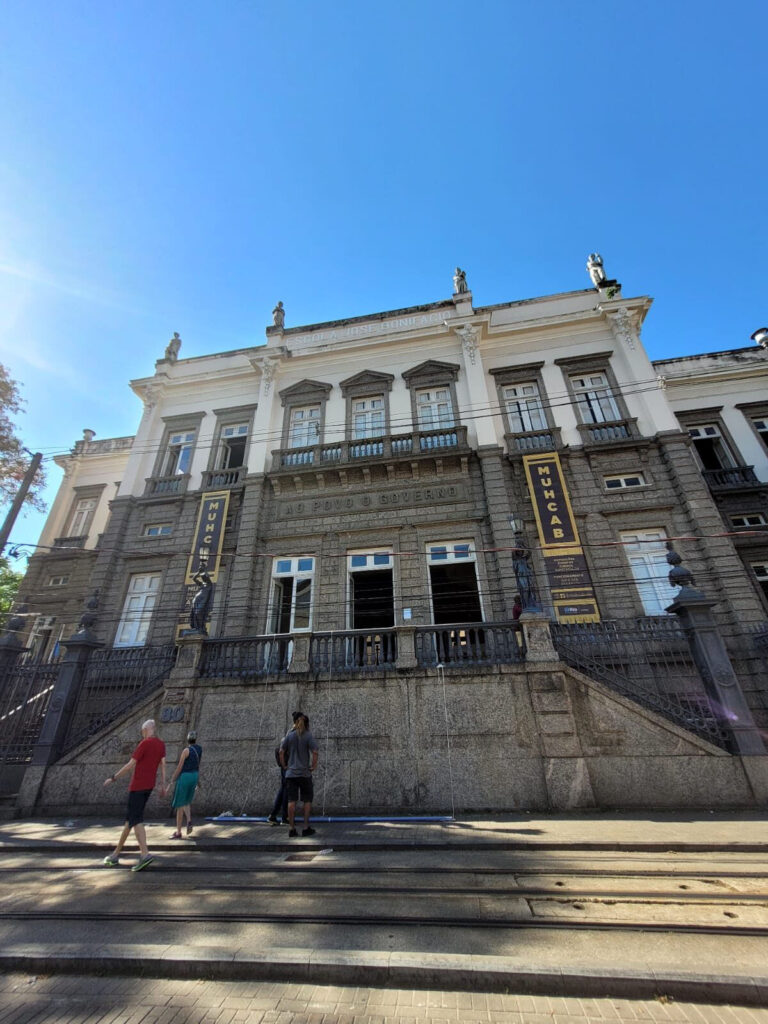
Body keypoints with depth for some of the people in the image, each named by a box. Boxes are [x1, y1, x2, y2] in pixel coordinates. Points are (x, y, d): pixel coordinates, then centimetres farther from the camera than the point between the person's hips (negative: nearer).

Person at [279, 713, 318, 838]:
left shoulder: (289, 735, 3)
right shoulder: (308, 736, -7)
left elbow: (281, 752, 1)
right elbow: (315, 752, -15)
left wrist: (284, 766, 10)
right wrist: (313, 766, -3)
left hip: (290, 773, 3)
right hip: (304, 773, -3)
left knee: (291, 801, 8)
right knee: (307, 800, 11)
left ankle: (292, 829, 13)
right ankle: (306, 828, 14)